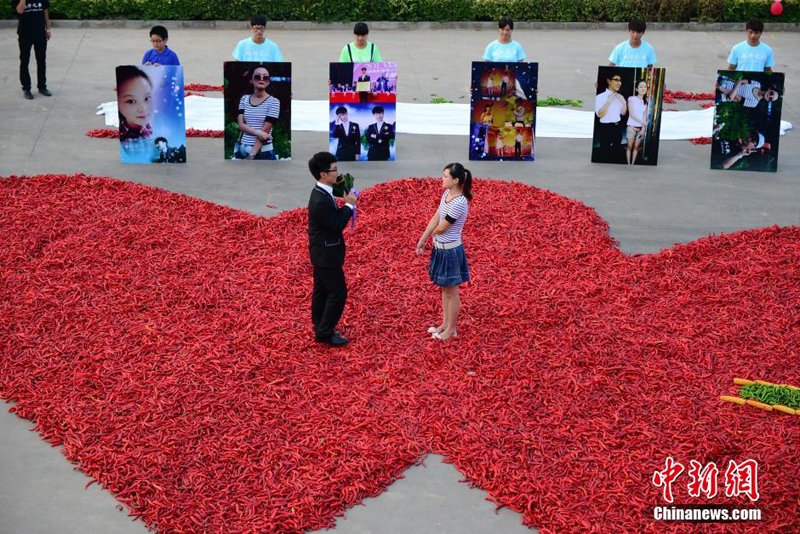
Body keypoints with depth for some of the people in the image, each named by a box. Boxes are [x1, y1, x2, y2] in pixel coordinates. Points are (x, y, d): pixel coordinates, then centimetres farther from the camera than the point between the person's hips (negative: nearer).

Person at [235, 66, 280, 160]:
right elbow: (241, 125, 0)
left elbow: (265, 131, -11)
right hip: (243, 150, 3)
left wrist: (251, 155, -16)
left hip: (264, 152, -3)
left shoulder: (273, 101, -6)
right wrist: (257, 132, -19)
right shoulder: (244, 99, 7)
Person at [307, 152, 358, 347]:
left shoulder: (321, 193, 3)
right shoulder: (321, 201, -29)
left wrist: (346, 205, -3)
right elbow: (337, 225, -22)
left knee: (321, 291, 17)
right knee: (338, 292, 0)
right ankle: (325, 333, 9)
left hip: (321, 252, 10)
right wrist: (349, 205, -13)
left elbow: (333, 219, 10)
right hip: (326, 254, -10)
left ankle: (321, 329, 28)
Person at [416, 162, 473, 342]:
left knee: (451, 291, 7)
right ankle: (445, 324, 34)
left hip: (450, 251, -9)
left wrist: (433, 233, 3)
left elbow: (441, 228, -19)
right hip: (440, 247, 9)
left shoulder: (459, 203, -28)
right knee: (444, 288, 20)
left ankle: (452, 329, 22)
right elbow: (436, 218, 7)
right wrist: (423, 239, 9)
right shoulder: (447, 193, -1)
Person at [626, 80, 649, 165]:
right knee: (630, 146, -1)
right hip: (632, 126, -3)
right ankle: (628, 164, 3)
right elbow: (631, 114, -10)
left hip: (641, 128, 3)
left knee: (636, 147, 5)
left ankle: (633, 164, 9)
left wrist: (643, 128, -7)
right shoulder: (631, 99, -3)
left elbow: (645, 116, 5)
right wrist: (643, 122, -17)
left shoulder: (646, 102, 9)